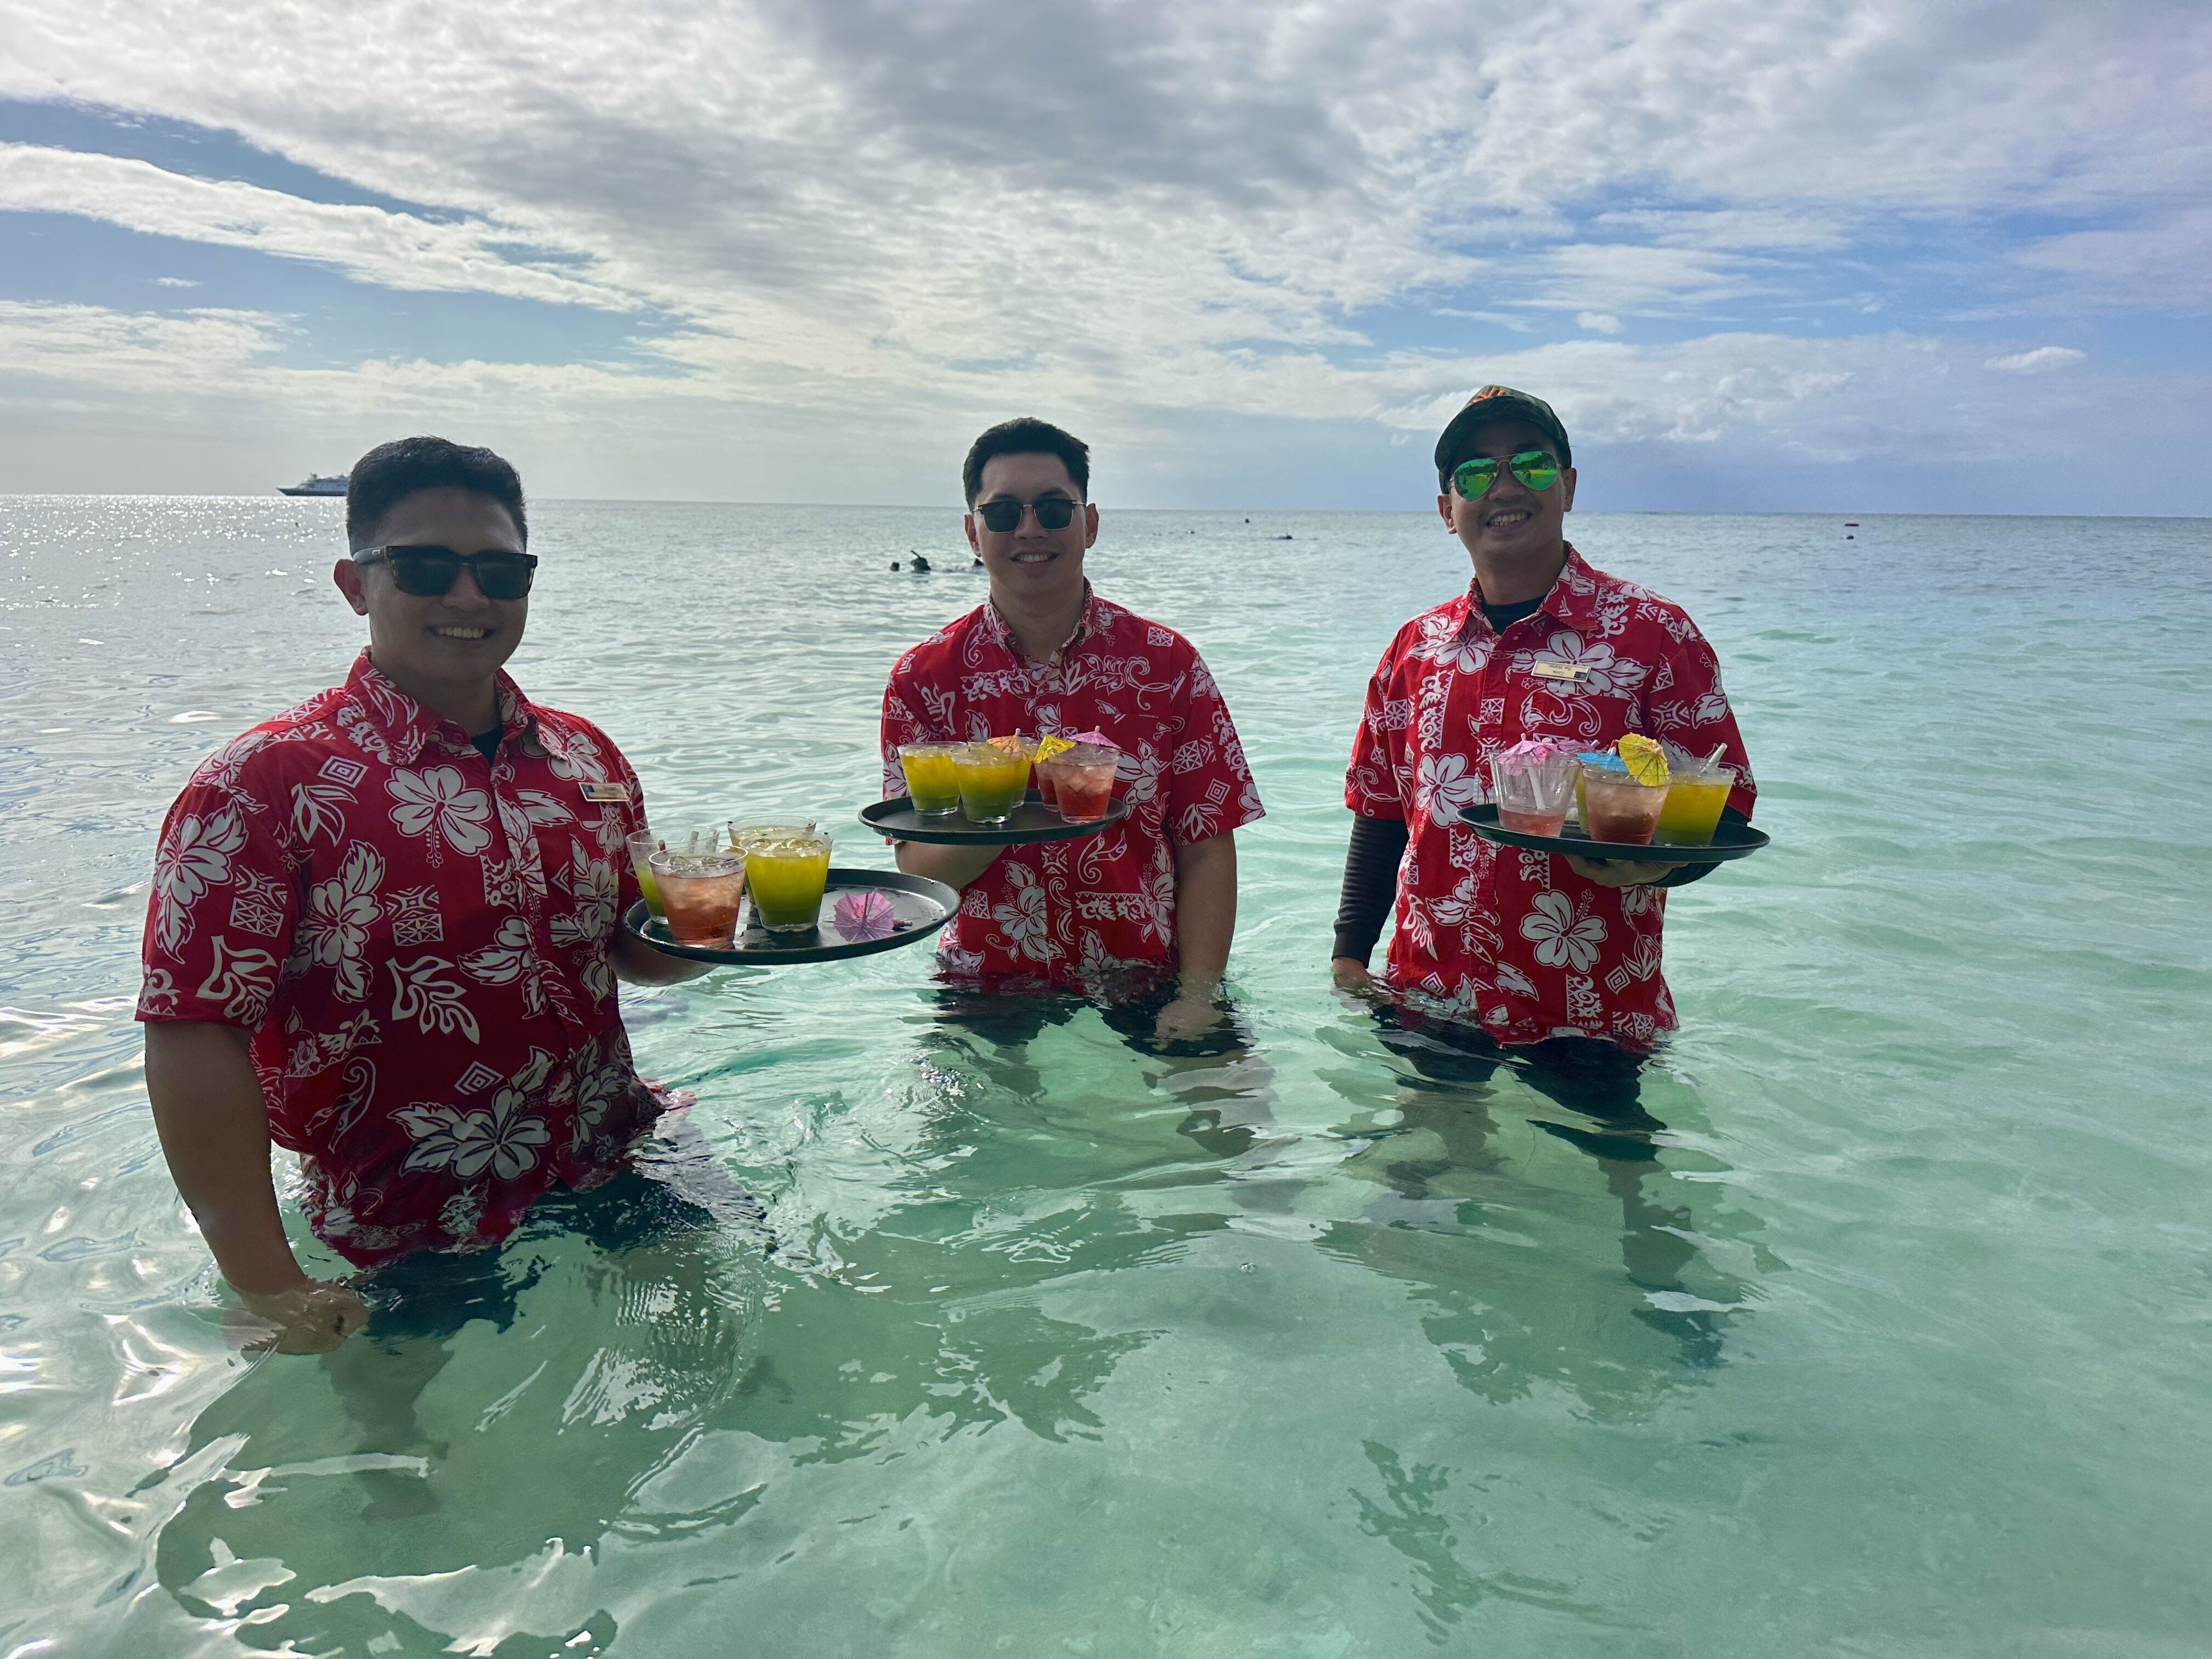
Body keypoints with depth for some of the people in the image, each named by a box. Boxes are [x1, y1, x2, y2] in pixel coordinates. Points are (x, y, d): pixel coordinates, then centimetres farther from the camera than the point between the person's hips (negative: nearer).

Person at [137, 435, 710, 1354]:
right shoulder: (265, 783, -12)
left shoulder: (588, 759, 5)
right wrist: (273, 1294, -19)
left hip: (618, 1179, 5)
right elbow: (195, 1033, -16)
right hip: (409, 1259, -4)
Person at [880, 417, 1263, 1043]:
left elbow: (1207, 851, -1)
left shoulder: (1168, 664, -1)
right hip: (987, 994, 0)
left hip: (1147, 998, 0)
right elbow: (917, 871, -3)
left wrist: (1198, 998, -13)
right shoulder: (923, 678, -1)